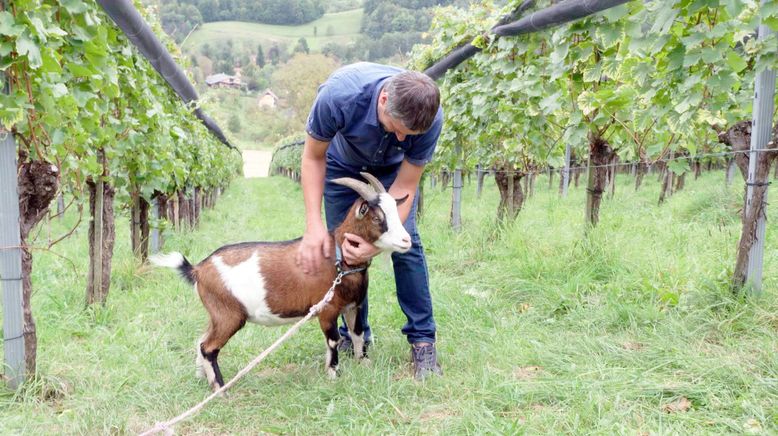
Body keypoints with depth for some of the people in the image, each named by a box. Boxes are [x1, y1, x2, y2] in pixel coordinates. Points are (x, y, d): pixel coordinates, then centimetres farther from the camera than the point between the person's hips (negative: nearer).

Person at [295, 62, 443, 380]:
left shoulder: (430, 117, -36)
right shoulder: (338, 94, -41)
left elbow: (405, 187, -26)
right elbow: (313, 158, -24)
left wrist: (378, 242, -39)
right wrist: (313, 225, -33)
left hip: (393, 168, 0)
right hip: (343, 165, 0)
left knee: (405, 244, -12)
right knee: (343, 249, -3)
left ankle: (422, 340, 0)